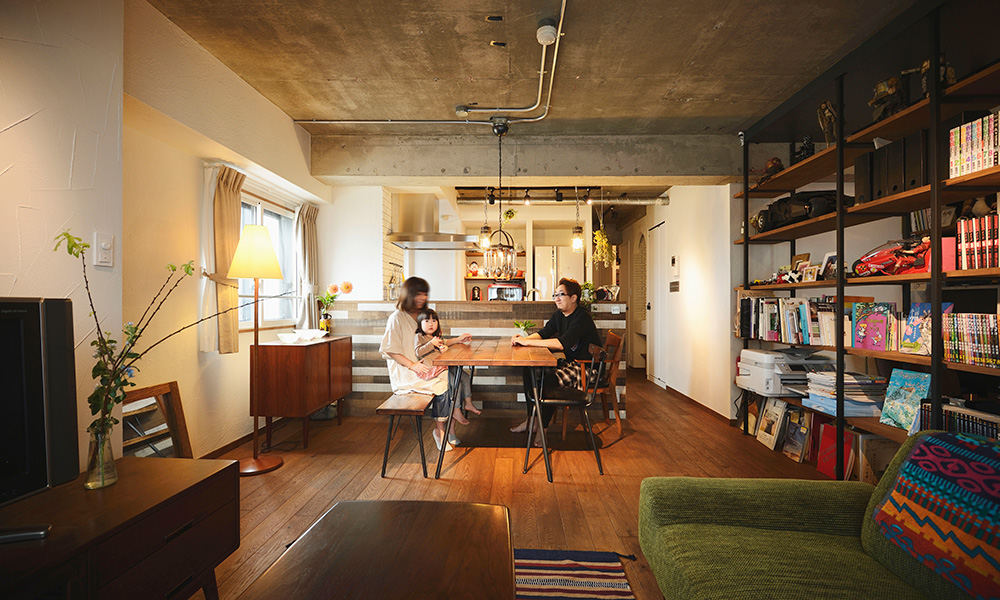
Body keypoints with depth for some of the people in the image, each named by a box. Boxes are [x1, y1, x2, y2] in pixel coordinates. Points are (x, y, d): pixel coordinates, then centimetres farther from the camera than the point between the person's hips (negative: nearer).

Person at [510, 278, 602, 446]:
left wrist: (527, 342, -30)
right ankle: (530, 419, 6)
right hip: (569, 362, 9)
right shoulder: (559, 315, 7)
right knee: (530, 369, -3)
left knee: (549, 378, -30)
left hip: (587, 369, -9)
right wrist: (524, 339, -16)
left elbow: (561, 343, -32)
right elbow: (543, 333, 6)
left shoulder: (582, 317, -21)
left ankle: (542, 427, -11)